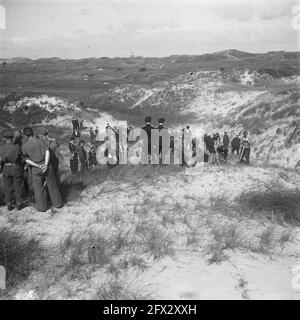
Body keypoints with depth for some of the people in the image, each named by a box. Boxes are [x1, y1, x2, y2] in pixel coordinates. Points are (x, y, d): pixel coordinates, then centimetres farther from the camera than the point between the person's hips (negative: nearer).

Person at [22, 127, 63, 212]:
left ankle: (41, 207, 20)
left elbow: (27, 160, -5)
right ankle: (57, 203, 23)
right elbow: (47, 152, -14)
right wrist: (46, 164, -19)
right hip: (47, 166, 0)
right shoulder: (41, 141, -2)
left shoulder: (25, 146, 0)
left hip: (35, 168, 0)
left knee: (39, 188, 11)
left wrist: (38, 166, -9)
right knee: (52, 185, 12)